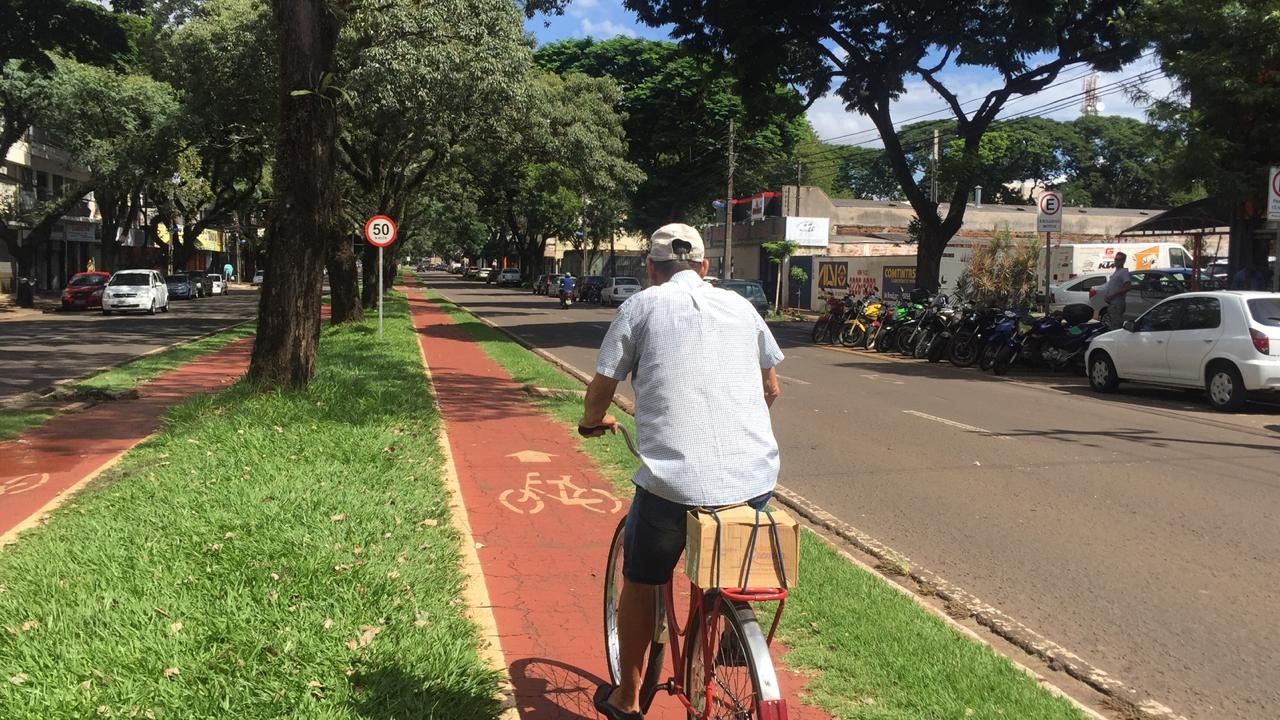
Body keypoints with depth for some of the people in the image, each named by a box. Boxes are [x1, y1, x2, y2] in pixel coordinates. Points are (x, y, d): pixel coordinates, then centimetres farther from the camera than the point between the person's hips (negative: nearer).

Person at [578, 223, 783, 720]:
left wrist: (593, 422, 29)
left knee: (640, 582, 21)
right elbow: (771, 389, 24)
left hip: (675, 480, -3)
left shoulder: (642, 305, 4)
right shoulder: (740, 306, 15)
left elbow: (600, 390, 7)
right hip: (756, 478, 3)